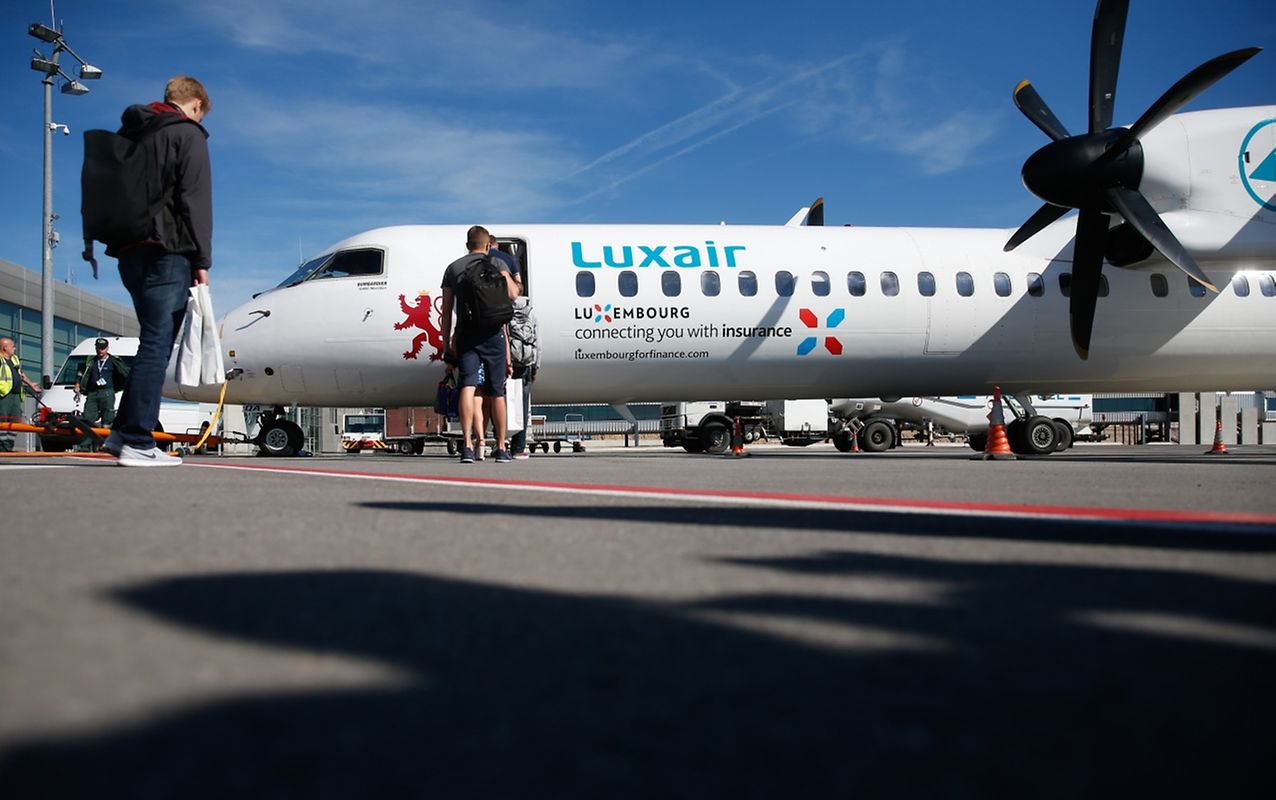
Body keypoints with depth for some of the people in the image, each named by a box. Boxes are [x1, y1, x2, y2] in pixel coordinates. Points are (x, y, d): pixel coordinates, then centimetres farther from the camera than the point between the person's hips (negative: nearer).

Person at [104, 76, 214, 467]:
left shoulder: (129, 133, 22)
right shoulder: (187, 133, -3)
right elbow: (194, 200, -11)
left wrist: (117, 240, 20)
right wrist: (202, 259, -10)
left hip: (129, 251, 8)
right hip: (167, 251, -8)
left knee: (154, 342, 15)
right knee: (156, 345, -8)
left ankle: (122, 432, 12)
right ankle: (137, 443, -10)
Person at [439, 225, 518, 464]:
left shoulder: (453, 268, 16)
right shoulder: (497, 263, 8)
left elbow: (446, 311, 12)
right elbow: (512, 294, -6)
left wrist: (446, 343, 15)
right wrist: (512, 280, 17)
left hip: (465, 332, 1)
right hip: (492, 332, -1)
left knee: (467, 386, -9)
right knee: (497, 391, 7)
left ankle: (467, 445, -25)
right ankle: (501, 448, 15)